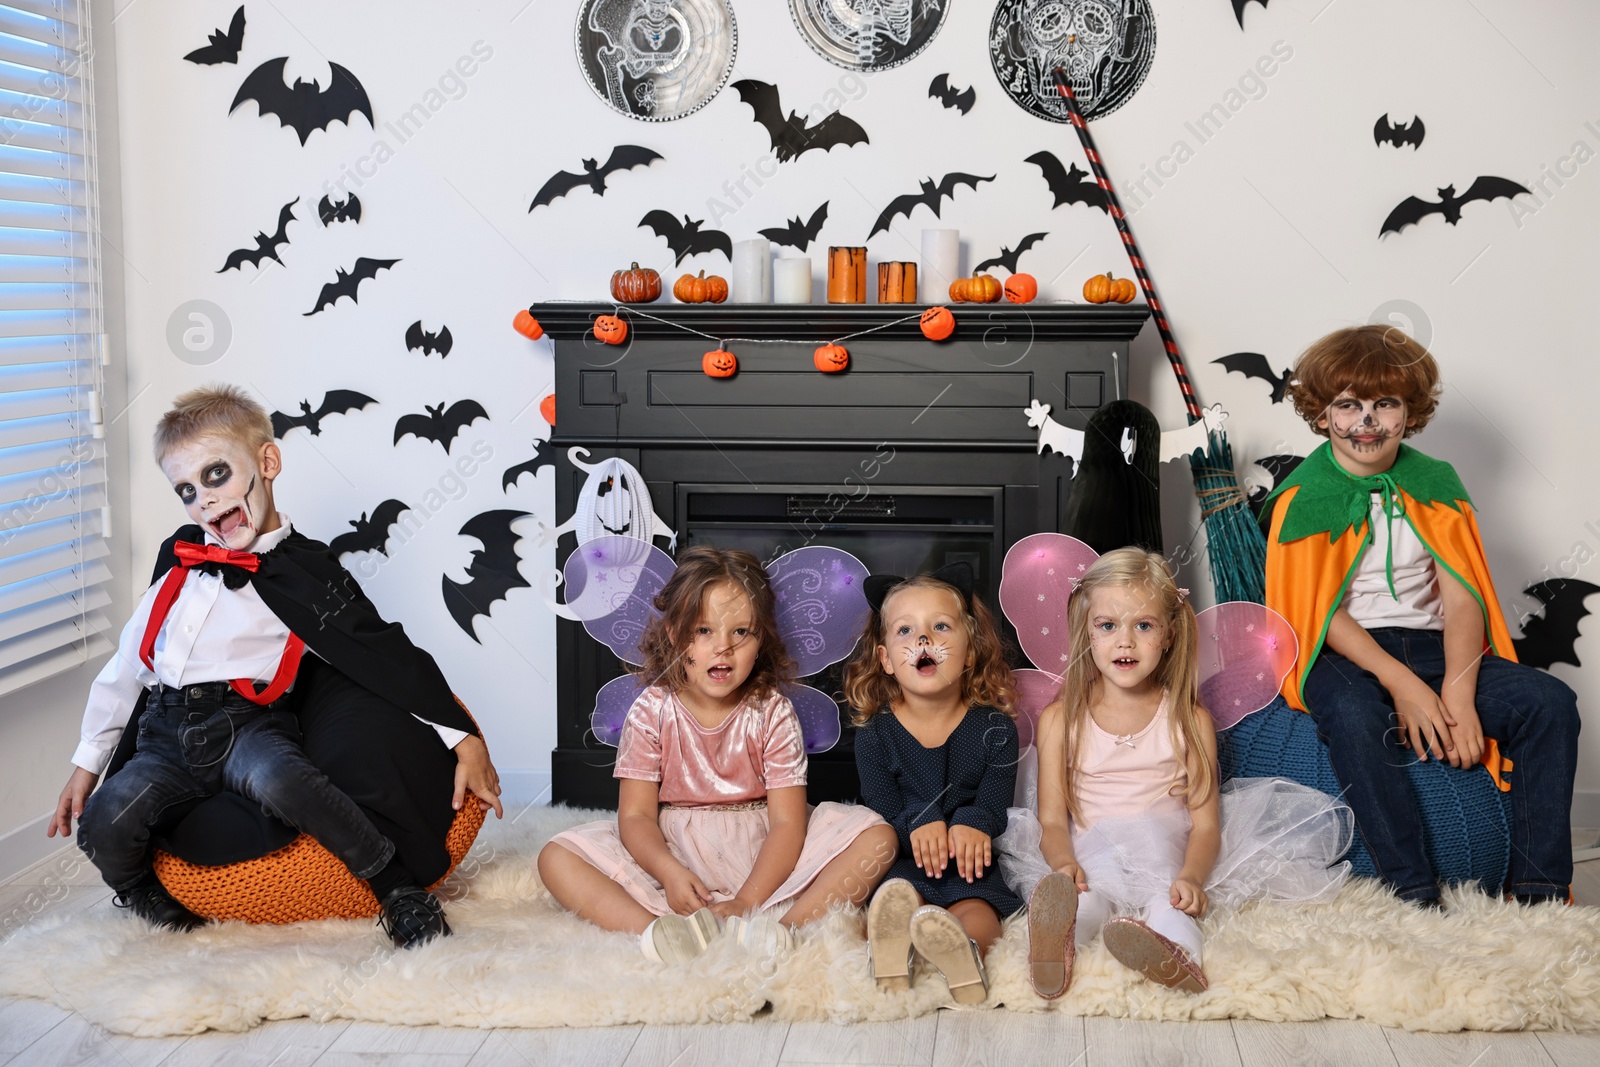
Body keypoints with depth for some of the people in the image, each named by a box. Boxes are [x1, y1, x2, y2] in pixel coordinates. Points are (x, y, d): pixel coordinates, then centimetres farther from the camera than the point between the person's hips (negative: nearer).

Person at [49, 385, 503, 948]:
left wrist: (466, 740, -3)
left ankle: (398, 885, -20)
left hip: (248, 726, -4)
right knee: (103, 824, -24)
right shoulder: (181, 559, 16)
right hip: (165, 737, 4)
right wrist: (87, 761, 22)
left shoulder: (303, 572, 3)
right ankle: (147, 900, 9)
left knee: (280, 781, -37)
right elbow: (130, 661, 24)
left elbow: (389, 658, 1)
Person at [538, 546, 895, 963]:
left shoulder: (773, 713, -5)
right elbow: (636, 814, -8)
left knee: (877, 836, -21)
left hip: (765, 860, 0)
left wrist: (746, 902, -25)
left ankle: (783, 928, -40)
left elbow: (787, 821, -11)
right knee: (557, 858, -21)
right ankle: (659, 933, -43)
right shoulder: (651, 712, -4)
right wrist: (668, 872, -29)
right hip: (672, 855, 0)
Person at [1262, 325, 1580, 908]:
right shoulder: (1304, 498, -3)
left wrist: (1458, 691, -19)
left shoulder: (1435, 482, 7)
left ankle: (1539, 890, -15)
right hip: (1344, 654, -4)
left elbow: (1462, 598, -1)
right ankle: (1414, 895, -34)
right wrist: (1401, 684, -23)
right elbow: (1319, 612, -10)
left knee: (1550, 702, -17)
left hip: (1432, 646, 4)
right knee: (1352, 717, -38)